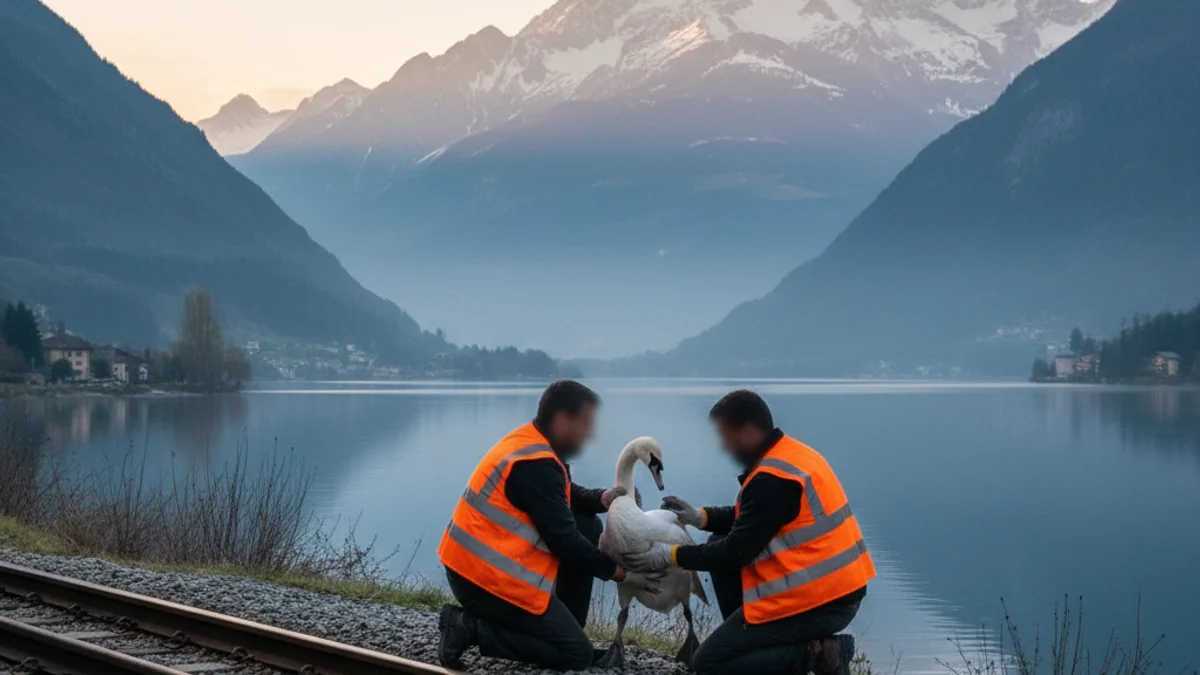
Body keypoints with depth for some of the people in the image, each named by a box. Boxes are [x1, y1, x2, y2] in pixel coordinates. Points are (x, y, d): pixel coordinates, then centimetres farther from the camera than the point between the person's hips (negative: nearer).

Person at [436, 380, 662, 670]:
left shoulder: (532, 443, 8)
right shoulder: (536, 466, -22)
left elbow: (566, 495, 19)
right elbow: (564, 540, -18)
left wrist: (602, 498, -2)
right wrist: (620, 572, -8)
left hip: (477, 561, 10)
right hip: (488, 577, -10)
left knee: (588, 527, 13)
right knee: (577, 656, -4)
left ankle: (565, 631, 15)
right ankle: (472, 628, -5)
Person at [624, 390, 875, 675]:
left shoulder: (772, 478, -20)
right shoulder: (791, 454, 9)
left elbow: (737, 552, -16)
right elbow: (751, 518, 20)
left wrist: (670, 555, -7)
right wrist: (700, 517, 9)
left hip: (817, 602, -10)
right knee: (719, 545, 17)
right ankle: (751, 639, 12)